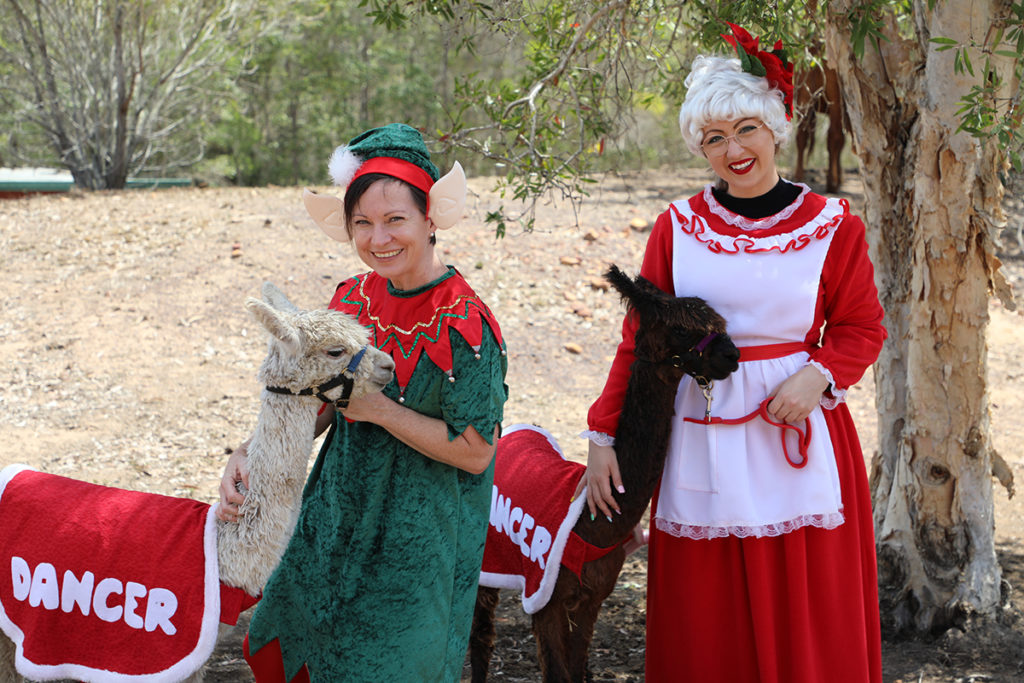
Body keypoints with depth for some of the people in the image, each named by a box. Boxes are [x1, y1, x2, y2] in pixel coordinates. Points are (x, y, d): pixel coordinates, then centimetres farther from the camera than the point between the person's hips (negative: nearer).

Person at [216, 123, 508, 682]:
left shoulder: (463, 325, -21)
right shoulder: (355, 299, -1)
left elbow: (474, 451, -20)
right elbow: (319, 405, 7)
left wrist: (378, 409, -22)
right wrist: (250, 455, -8)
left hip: (416, 541, -7)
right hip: (338, 520, 7)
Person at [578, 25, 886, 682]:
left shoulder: (832, 226, 1)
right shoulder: (678, 227, 4)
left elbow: (863, 327, 6)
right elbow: (639, 342, 7)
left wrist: (819, 375, -13)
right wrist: (603, 434, 4)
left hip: (798, 433, -1)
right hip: (703, 437, 1)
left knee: (805, 617, 2)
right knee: (704, 630, 5)